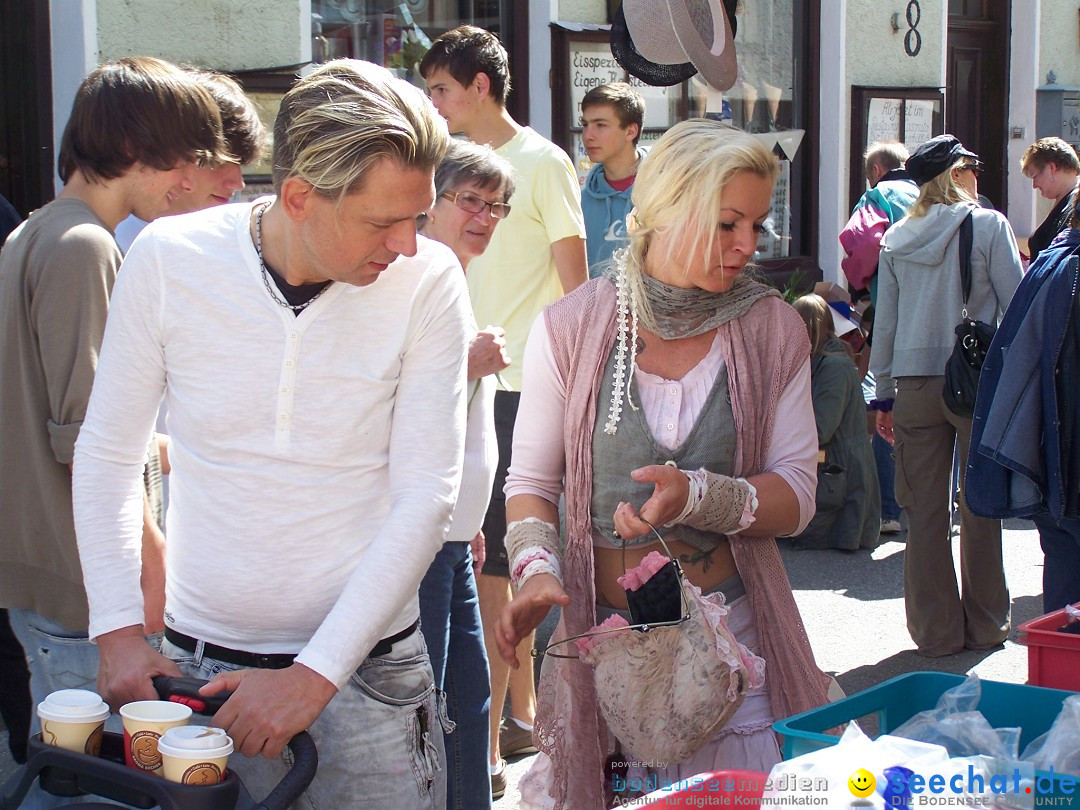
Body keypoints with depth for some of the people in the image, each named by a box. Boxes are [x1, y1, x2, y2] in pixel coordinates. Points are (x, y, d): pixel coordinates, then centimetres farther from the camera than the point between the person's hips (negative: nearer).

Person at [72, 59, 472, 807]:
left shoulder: (429, 282, -11)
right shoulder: (167, 259, -8)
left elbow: (426, 495, -10)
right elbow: (107, 456, 3)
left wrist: (317, 673, -15)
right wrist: (119, 630, -5)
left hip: (366, 673, -1)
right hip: (196, 663, 1)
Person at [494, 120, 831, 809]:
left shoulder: (774, 331, 0)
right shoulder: (569, 330, -4)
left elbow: (797, 496, -4)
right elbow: (532, 480, 3)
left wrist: (697, 495, -23)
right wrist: (535, 568, -16)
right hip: (600, 632, -1)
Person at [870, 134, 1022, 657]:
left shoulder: (895, 238, 8)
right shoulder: (988, 226, -3)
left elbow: (885, 322, 11)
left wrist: (885, 395, 16)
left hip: (914, 382, 3)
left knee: (925, 510, 6)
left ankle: (935, 630, 11)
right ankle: (984, 625, 17)